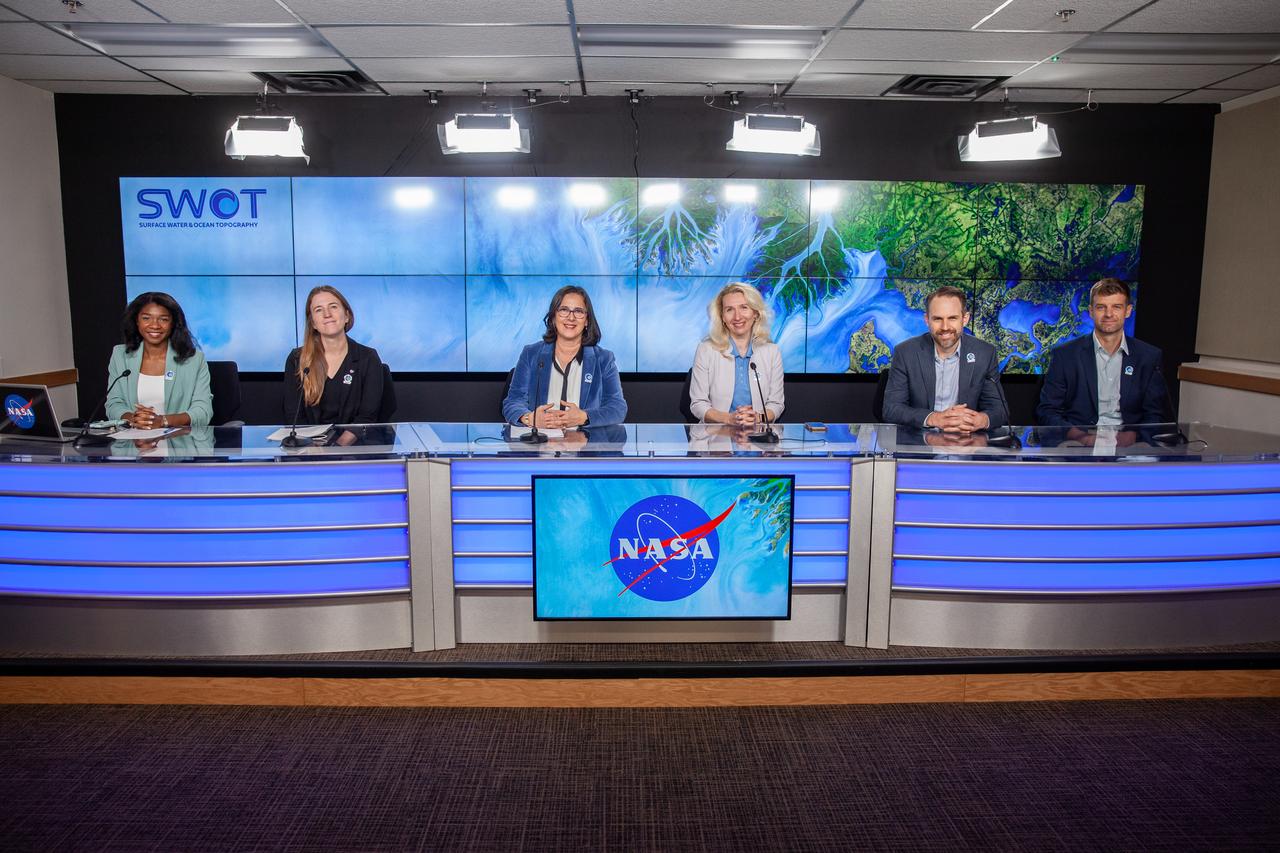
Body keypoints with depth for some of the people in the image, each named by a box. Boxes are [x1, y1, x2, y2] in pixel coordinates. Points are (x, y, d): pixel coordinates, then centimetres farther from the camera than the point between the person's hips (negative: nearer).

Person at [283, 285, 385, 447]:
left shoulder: (368, 359, 3)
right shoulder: (296, 360, 9)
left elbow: (367, 417, -3)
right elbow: (292, 415, 3)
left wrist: (338, 446, -18)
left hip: (353, 446, -2)